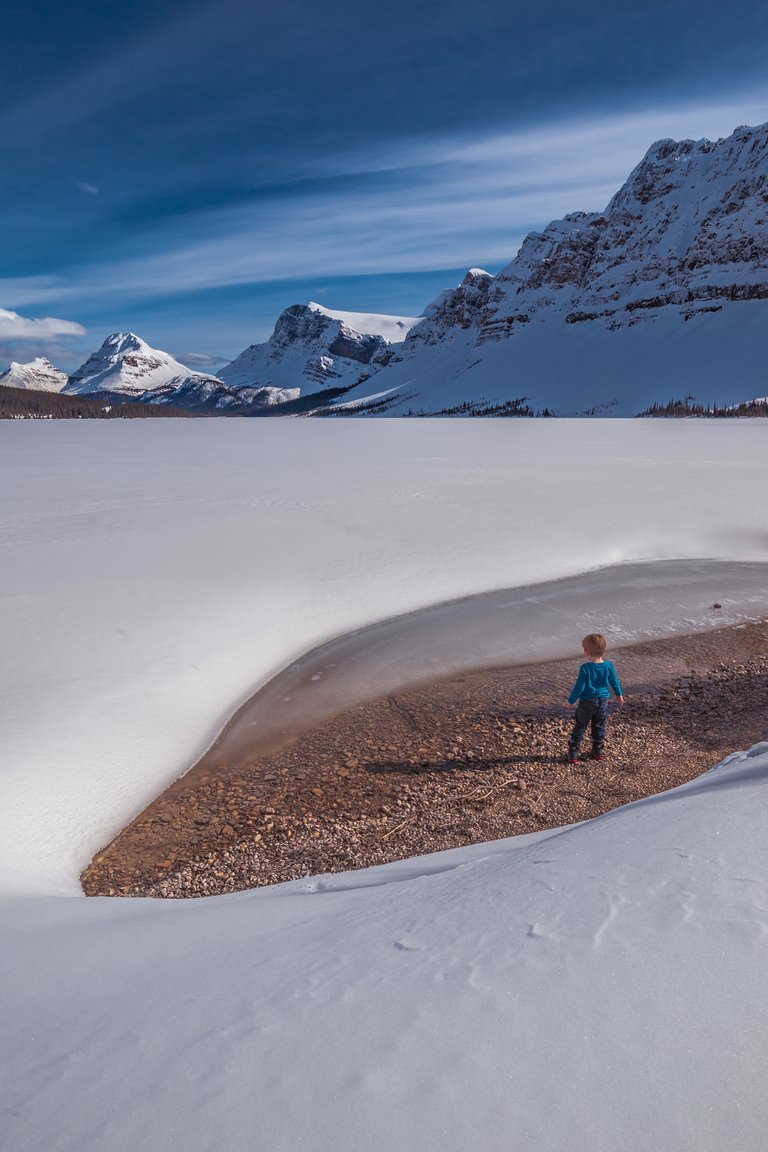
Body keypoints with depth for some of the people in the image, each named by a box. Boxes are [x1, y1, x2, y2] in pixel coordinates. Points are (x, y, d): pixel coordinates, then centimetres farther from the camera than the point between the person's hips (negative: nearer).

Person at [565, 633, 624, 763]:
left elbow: (579, 687, -18)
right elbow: (615, 681, 7)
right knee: (599, 727, 20)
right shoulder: (608, 666, -7)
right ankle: (597, 752, 28)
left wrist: (571, 700, -5)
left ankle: (572, 754, 9)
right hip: (603, 701, 4)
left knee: (580, 727, 8)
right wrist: (619, 694, 25)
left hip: (587, 702, -4)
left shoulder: (585, 668, -21)